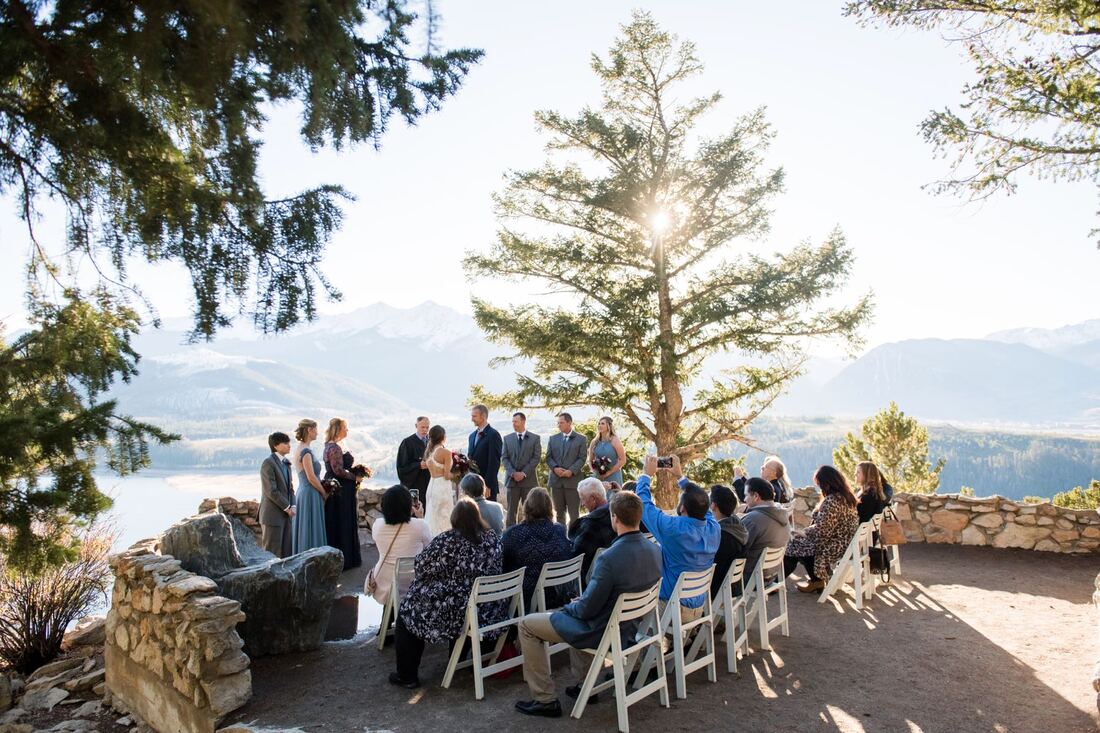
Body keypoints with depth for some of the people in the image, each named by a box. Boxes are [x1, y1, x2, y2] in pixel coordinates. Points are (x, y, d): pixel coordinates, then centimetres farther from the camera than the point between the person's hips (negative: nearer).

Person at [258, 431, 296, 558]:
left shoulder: (286, 463, 14)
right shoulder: (268, 463, -12)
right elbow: (271, 491, -18)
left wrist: (292, 506, 1)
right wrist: (287, 507, -13)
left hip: (286, 514, 8)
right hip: (273, 515, -8)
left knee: (287, 551, 9)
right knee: (272, 552, -1)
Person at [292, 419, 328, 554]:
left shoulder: (299, 448, 11)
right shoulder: (305, 451, -18)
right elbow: (311, 477, -20)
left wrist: (322, 490, 11)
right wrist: (324, 493, -7)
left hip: (303, 491, 10)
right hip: (310, 494, -10)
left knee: (304, 530, 14)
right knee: (312, 531, -4)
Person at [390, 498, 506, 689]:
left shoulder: (446, 541, -17)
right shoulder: (494, 538, -2)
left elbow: (422, 566, -7)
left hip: (458, 614, -6)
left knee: (407, 609, 15)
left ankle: (407, 676, 19)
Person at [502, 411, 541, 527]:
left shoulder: (535, 438, 3)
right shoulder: (507, 438, 10)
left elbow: (536, 458, -4)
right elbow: (504, 458, 5)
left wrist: (524, 473, -13)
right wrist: (513, 473, -10)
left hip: (529, 479, -2)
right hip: (511, 479, 2)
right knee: (511, 511, 2)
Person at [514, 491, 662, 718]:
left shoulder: (610, 558, -32)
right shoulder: (654, 550, -8)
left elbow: (587, 608, -23)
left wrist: (570, 606, 0)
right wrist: (579, 602, 12)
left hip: (602, 632, -8)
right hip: (632, 626, 8)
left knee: (527, 625, 6)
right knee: (574, 611, 35)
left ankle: (546, 700, 11)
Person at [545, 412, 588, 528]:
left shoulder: (581, 439, 2)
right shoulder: (553, 439, 13)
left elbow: (582, 459, -4)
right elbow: (548, 457, 9)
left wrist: (571, 471, -17)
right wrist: (555, 468, -10)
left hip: (573, 479, -3)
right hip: (556, 480, 3)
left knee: (574, 512, -1)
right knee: (559, 512, 8)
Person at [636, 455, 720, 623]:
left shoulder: (674, 529, -29)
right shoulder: (714, 529, -12)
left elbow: (644, 503, -14)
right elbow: (700, 504, 9)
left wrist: (647, 475, 1)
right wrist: (680, 476, 17)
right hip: (699, 608, 6)